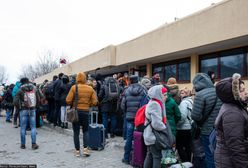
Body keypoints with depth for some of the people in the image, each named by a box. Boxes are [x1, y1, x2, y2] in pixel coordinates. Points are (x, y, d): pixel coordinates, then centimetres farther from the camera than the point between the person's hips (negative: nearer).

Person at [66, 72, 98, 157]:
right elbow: (94, 102, -2)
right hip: (85, 111, 2)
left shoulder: (74, 87, -8)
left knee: (76, 132, 9)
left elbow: (68, 101, -11)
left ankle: (77, 151, 14)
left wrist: (73, 104, 9)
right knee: (85, 131, 17)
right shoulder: (90, 88, -1)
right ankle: (85, 148, 7)